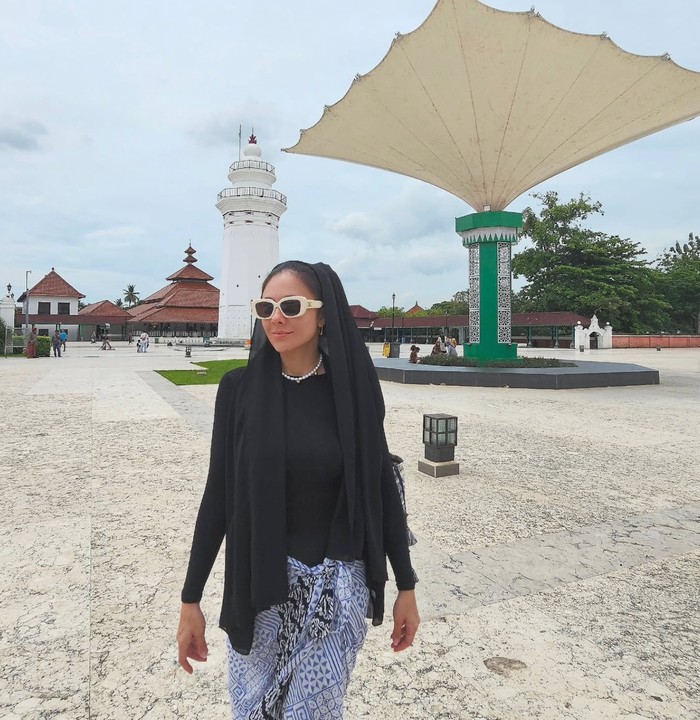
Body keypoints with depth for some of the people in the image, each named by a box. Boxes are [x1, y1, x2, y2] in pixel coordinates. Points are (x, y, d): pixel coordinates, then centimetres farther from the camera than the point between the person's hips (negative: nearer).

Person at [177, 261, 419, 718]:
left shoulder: (353, 389, -8)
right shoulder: (240, 388, -7)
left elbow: (382, 485, -2)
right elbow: (218, 494, -3)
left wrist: (406, 586, 2)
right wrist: (191, 599, 0)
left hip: (338, 583, -1)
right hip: (259, 584, 1)